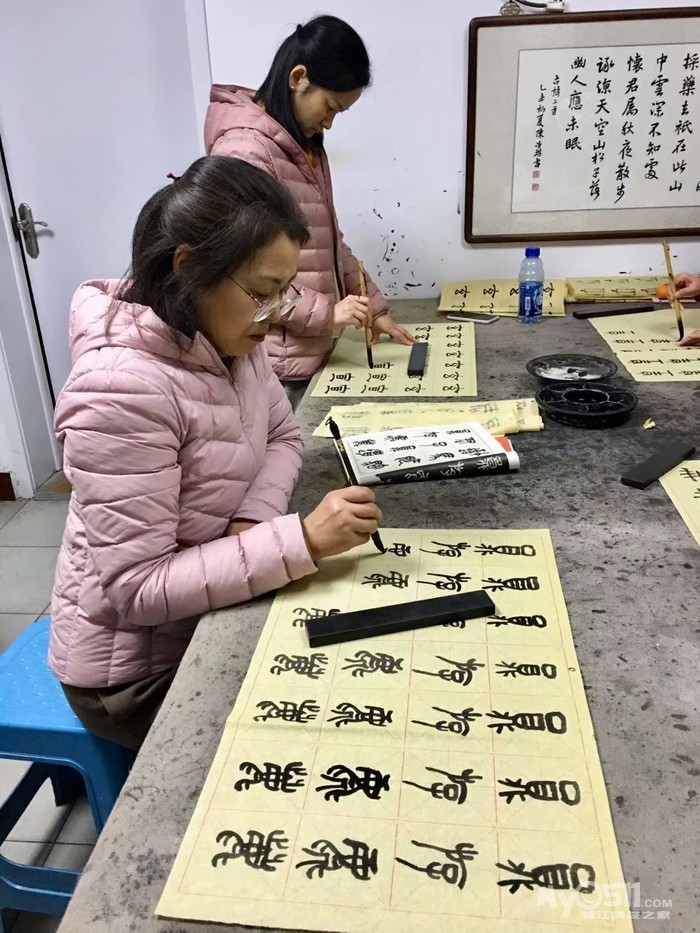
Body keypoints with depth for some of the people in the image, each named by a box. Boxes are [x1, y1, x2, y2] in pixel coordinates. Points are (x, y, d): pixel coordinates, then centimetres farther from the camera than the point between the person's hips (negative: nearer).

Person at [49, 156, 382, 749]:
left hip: (211, 615, 7)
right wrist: (301, 539, -37)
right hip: (138, 668, -7)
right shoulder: (121, 389, -32)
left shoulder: (227, 337, -6)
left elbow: (283, 435, 2)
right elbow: (138, 588, -31)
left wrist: (254, 522, -18)